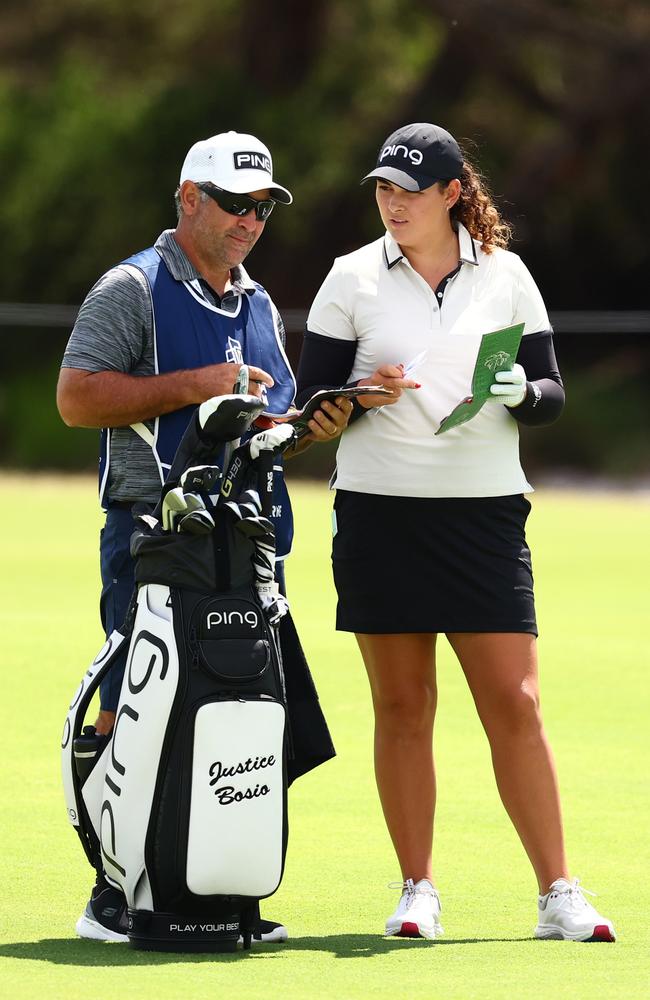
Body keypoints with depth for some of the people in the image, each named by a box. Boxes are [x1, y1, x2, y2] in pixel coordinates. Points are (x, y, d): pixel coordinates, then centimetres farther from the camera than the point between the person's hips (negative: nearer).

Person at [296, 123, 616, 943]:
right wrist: (362, 395, -16)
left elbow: (551, 397, 8)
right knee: (402, 708, 1)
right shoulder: (352, 279, 3)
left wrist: (521, 392, -14)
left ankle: (558, 895, -3)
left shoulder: (505, 275, 5)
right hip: (378, 510, 0)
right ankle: (417, 891, 9)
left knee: (515, 705, -5)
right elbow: (309, 403, 4)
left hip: (485, 512, 0)